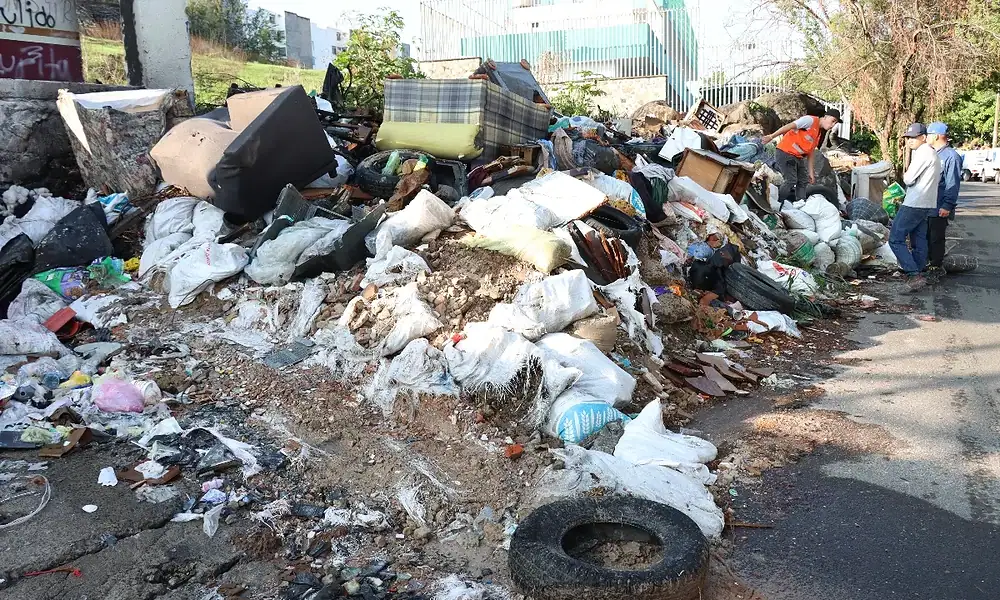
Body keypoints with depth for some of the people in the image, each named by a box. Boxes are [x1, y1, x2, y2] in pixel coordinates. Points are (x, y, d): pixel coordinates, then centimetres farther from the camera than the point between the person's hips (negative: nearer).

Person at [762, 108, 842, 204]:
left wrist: (811, 172, 17)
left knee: (803, 182, 9)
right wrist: (771, 136, -31)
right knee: (791, 181, -17)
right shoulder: (810, 120, -11)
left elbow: (811, 152, 20)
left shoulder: (820, 133, 16)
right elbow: (790, 126, -21)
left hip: (798, 157, 10)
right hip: (785, 153, -10)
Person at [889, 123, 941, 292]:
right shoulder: (932, 153, 19)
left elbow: (908, 179, -17)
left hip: (914, 205, -10)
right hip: (927, 205, 10)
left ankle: (914, 274, -16)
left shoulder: (923, 153, -14)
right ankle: (916, 274, 17)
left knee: (895, 239, -9)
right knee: (919, 242, 12)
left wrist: (905, 176, 4)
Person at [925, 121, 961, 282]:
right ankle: (927, 262, 24)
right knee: (925, 236, 13)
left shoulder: (951, 156, -13)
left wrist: (947, 205, -21)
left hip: (939, 208, -8)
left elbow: (953, 184, -17)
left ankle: (935, 268, 7)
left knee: (936, 239, -1)